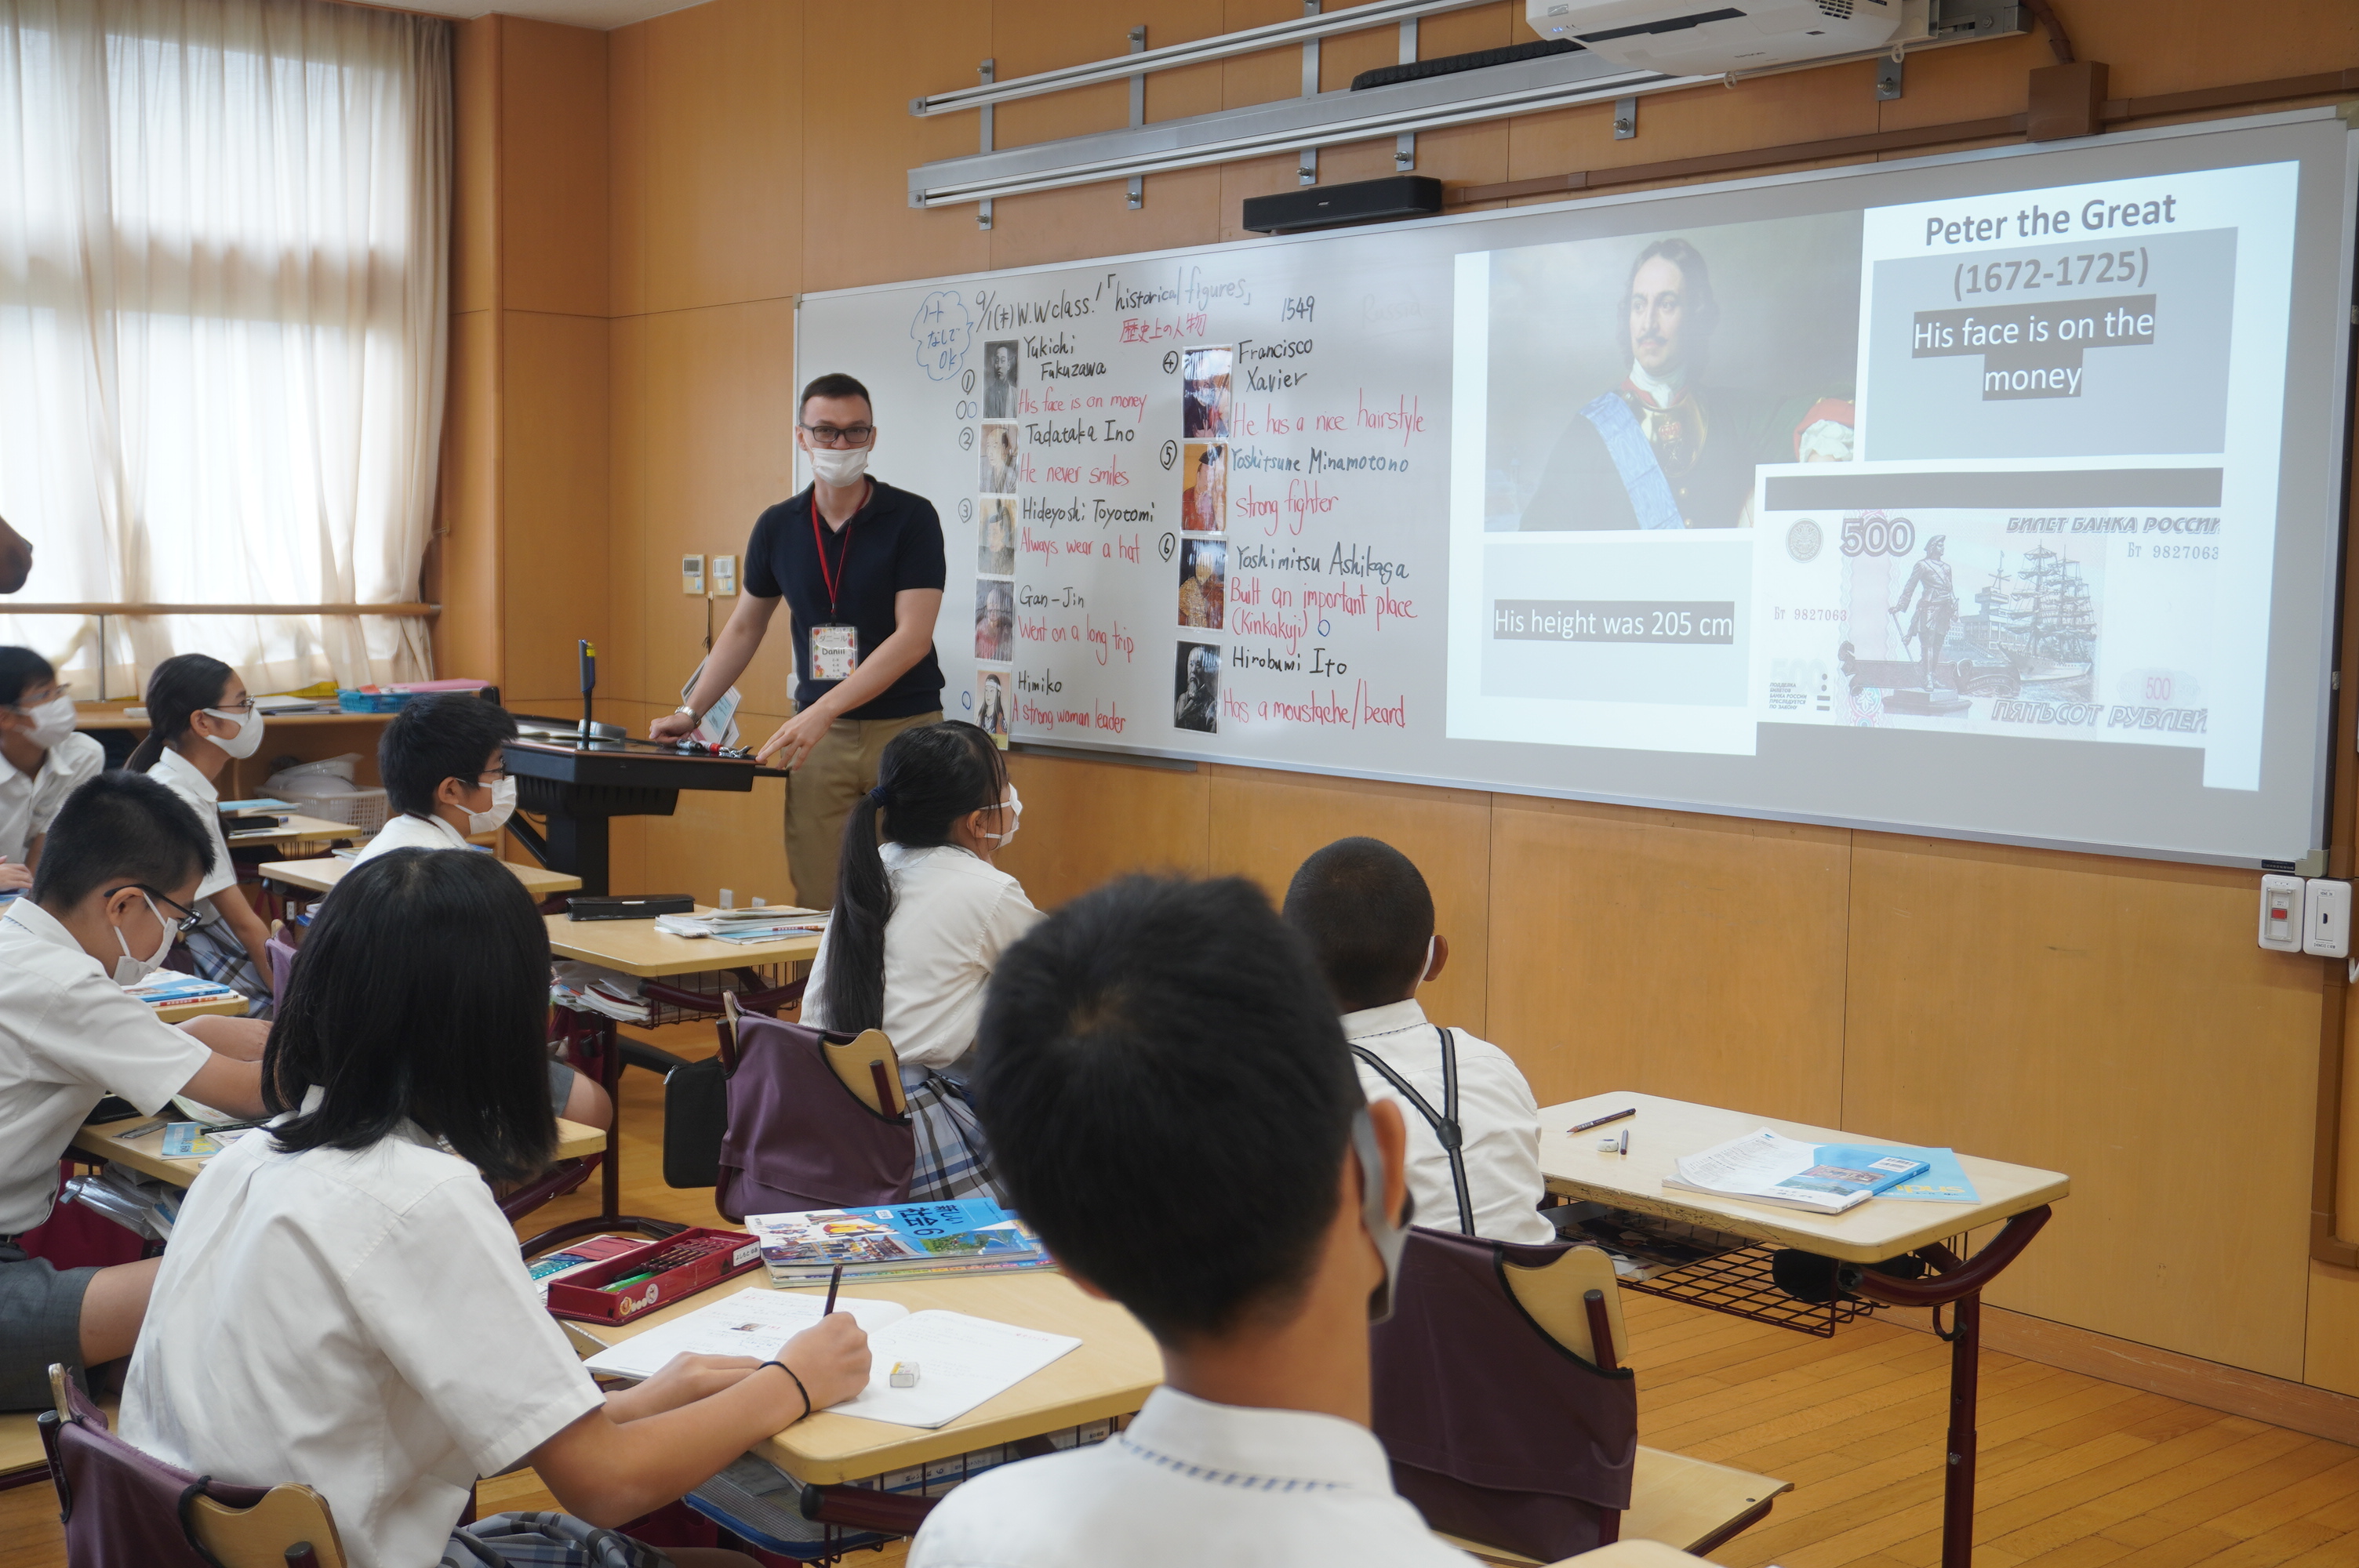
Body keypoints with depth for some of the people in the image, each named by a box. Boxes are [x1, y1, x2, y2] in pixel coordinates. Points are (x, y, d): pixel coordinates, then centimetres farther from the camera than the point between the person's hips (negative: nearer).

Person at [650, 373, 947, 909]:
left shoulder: (911, 518, -7)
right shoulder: (778, 527, 6)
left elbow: (913, 637, -15)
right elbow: (744, 629, 18)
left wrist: (824, 709, -22)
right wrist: (689, 712, 11)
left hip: (905, 727, -3)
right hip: (817, 735, 3)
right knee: (816, 903, 2)